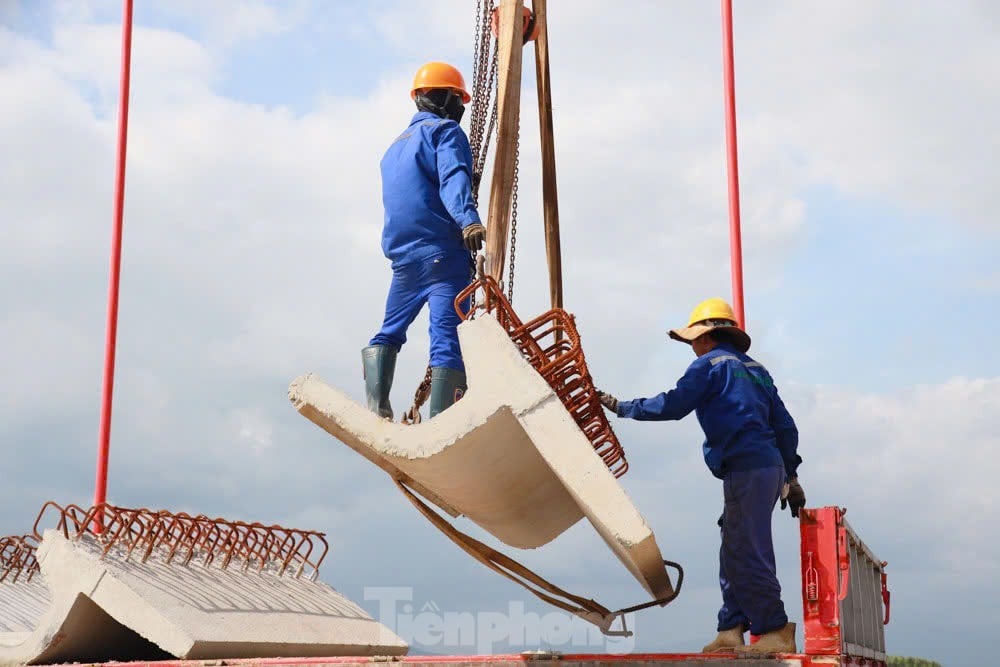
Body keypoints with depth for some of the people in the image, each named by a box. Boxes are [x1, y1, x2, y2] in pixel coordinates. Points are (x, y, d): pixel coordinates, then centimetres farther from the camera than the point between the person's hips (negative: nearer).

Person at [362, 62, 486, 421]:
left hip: (402, 255, 7)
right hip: (442, 253, -7)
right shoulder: (445, 131, 0)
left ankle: (376, 408, 10)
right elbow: (453, 179, -19)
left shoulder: (395, 147, 25)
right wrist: (468, 220, -35)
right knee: (447, 338, -13)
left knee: (389, 331, 22)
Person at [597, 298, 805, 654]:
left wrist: (621, 406, 4)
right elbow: (785, 426, 21)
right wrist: (791, 476, 24)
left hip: (746, 469, -9)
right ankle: (731, 630, 9)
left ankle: (776, 632, -6)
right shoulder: (755, 369, 23)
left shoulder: (710, 364, 0)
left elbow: (672, 405, -7)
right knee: (735, 552, 11)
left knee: (746, 555, -7)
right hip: (772, 467, 9)